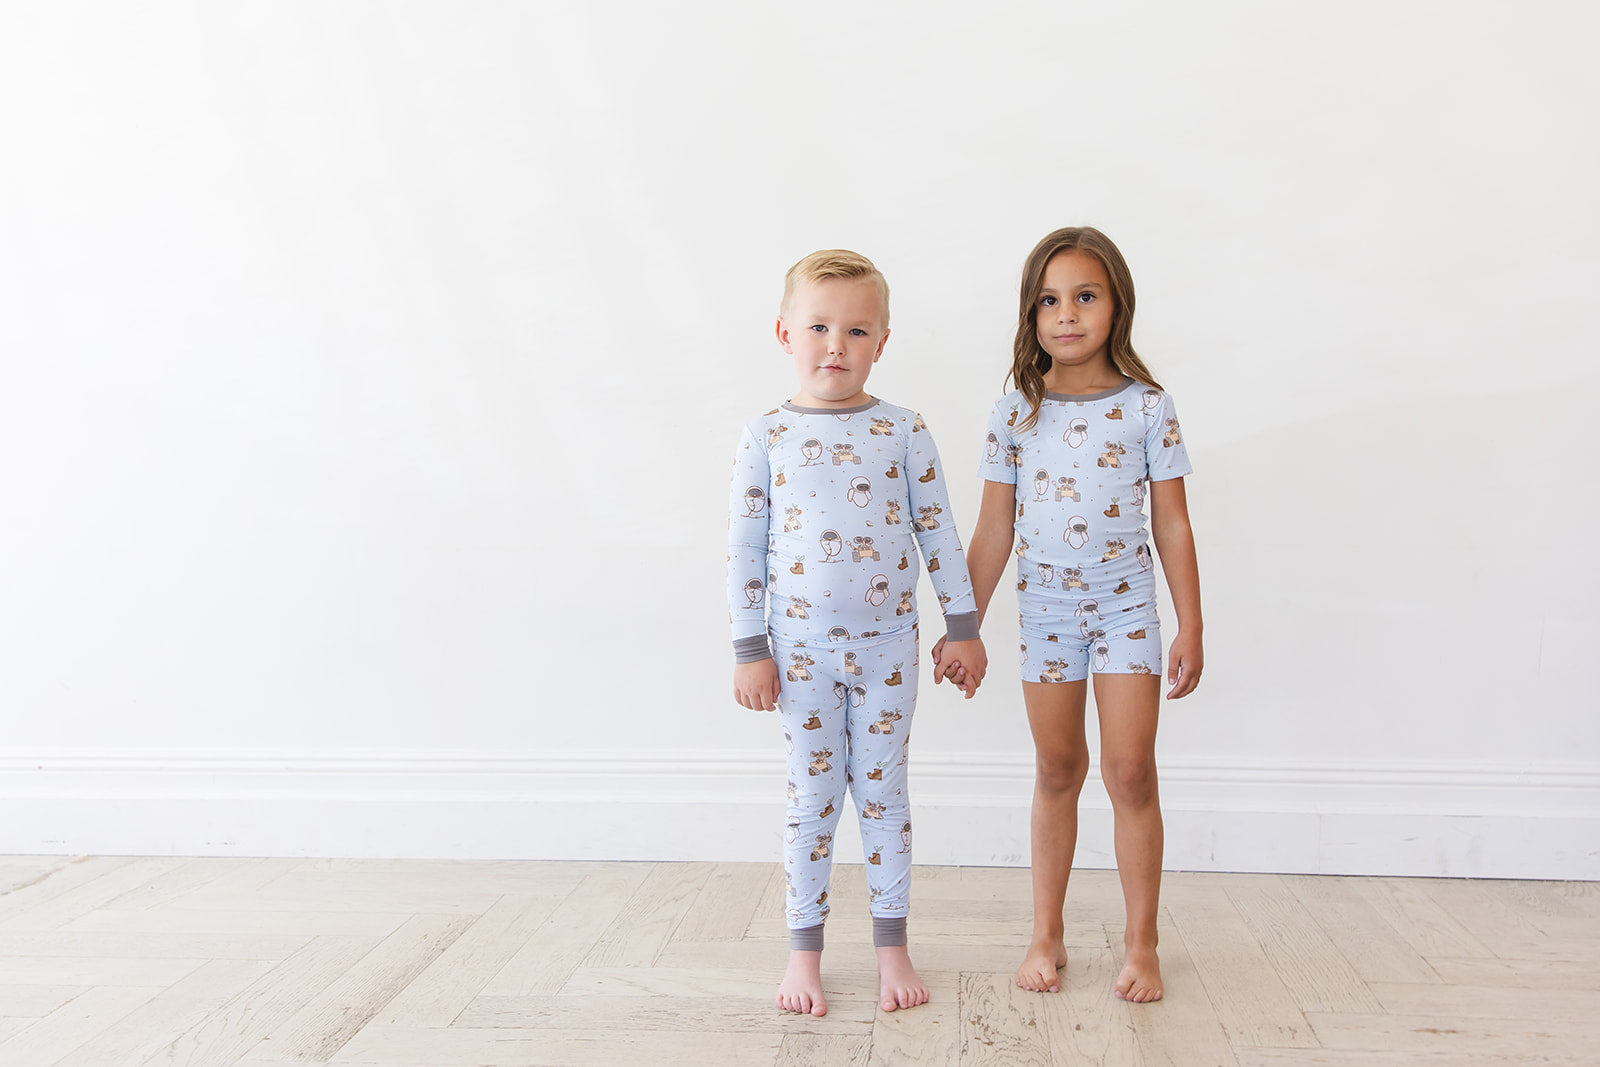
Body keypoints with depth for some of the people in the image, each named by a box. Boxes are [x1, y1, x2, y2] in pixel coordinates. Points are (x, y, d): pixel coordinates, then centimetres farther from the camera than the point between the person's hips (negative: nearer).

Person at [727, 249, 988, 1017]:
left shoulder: (903, 432, -2)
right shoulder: (765, 438, -3)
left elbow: (938, 533, 3)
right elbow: (745, 548, -2)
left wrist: (962, 627, 3)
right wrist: (750, 651, -3)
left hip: (887, 643, 1)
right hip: (803, 644, 0)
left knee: (883, 793, 10)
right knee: (812, 798, 8)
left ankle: (891, 948, 22)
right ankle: (804, 953, 20)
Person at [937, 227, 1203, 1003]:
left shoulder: (1147, 407, -5)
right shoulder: (1016, 413, -1)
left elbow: (1172, 524, -1)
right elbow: (993, 530, 2)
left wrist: (1190, 626, -3)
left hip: (1126, 603, -1)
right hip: (1045, 606, 2)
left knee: (1130, 771, -3)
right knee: (1057, 771, 11)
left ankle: (1141, 944, 12)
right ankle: (1046, 935, 22)